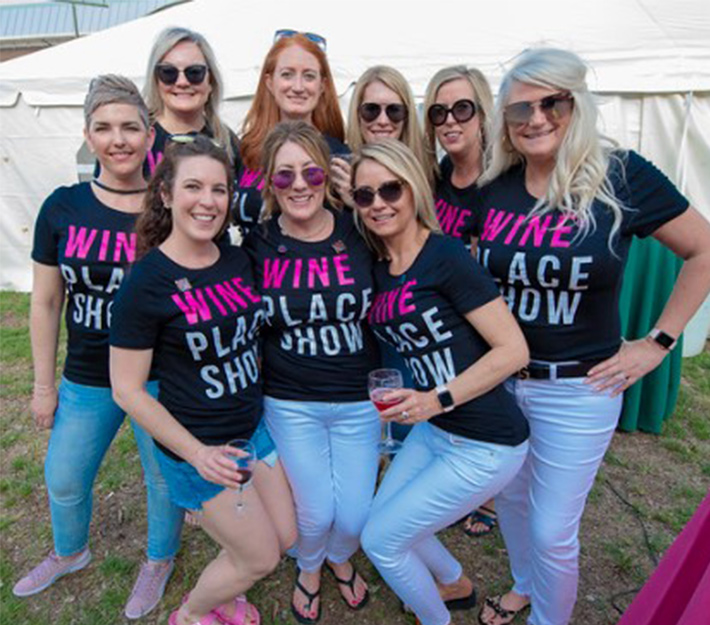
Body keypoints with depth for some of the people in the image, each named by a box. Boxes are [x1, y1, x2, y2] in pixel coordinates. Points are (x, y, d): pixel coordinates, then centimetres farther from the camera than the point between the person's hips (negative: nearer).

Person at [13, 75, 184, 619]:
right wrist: (44, 385, 5)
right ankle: (69, 553, 55)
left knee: (164, 477, 16)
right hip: (86, 379, 3)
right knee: (64, 479, 21)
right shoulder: (63, 207, -4)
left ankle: (160, 561, 47)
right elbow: (46, 302, 2)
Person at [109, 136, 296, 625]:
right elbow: (127, 389, -16)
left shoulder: (238, 261, -2)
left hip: (255, 427, 6)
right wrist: (197, 453, -19)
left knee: (286, 537, 17)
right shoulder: (146, 282, -20)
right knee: (261, 559, 8)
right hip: (197, 446, -6)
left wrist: (268, 404, 8)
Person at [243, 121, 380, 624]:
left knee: (355, 516, 6)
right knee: (316, 513, 4)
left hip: (358, 401, 1)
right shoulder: (257, 245, -8)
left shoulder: (359, 234, -8)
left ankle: (341, 558, 47)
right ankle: (308, 569, 43)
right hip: (290, 404, 0)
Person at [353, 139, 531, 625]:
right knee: (387, 516, 22)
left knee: (380, 539, 2)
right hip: (433, 429, 8)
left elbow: (513, 349, -20)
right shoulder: (380, 271, 3)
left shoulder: (445, 256, -20)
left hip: (485, 444, -7)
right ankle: (458, 585, 50)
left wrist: (439, 399, -24)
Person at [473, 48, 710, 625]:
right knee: (509, 498, 23)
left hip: (578, 389, -4)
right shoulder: (493, 188, -2)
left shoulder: (622, 177, -13)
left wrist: (658, 343, -7)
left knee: (552, 529, 9)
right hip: (499, 379, 4)